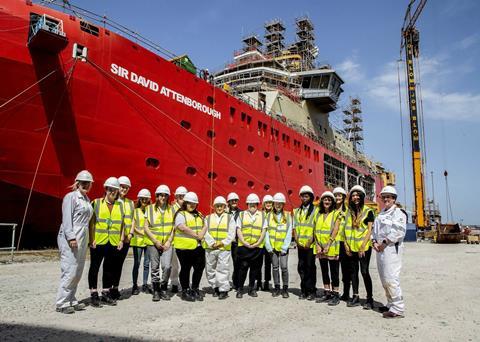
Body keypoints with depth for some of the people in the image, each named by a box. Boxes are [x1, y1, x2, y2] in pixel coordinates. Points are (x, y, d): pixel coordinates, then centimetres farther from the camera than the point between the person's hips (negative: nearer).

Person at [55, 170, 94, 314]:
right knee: (70, 270, -7)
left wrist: (87, 239, 16)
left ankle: (71, 300, 19)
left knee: (78, 271, 10)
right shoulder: (71, 197, -6)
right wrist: (71, 237, -19)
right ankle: (62, 303, 2)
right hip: (70, 238, -8)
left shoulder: (87, 199, 17)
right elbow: (66, 219, -13)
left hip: (83, 238, 8)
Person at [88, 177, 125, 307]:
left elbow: (122, 224, 11)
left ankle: (106, 294, 23)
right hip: (98, 242, -3)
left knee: (110, 268, 10)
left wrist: (121, 240, 5)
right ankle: (94, 295, 15)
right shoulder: (96, 203, 1)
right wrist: (91, 239, -9)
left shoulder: (120, 205, 10)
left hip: (114, 243, 3)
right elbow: (92, 222, -2)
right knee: (94, 267, 5)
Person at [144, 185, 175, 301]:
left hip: (167, 243, 0)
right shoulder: (150, 209, 4)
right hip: (153, 243, 0)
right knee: (155, 268, 5)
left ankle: (163, 289, 10)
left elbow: (174, 227, 7)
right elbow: (146, 227, 1)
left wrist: (169, 241, -4)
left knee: (167, 266, -11)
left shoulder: (171, 210, 7)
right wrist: (155, 241, -7)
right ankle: (156, 291, 20)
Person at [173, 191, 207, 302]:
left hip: (198, 246, 6)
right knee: (185, 269, 5)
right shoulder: (180, 214, -5)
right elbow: (182, 227, -20)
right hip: (184, 247, -6)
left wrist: (202, 233, -8)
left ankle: (195, 289, 25)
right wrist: (196, 235, -18)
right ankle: (185, 292, 17)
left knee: (199, 267, 8)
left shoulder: (199, 215, 18)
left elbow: (204, 225, 14)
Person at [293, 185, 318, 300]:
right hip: (300, 244, 4)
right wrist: (296, 240, -2)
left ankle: (311, 291, 9)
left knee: (310, 267, -1)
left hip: (310, 244, -4)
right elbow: (295, 227, 11)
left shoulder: (315, 210, -1)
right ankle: (304, 290, 16)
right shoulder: (297, 211, 15)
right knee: (301, 267, 7)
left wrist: (310, 241, -13)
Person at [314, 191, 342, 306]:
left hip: (332, 247, -5)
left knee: (334, 272, 0)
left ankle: (335, 295, 7)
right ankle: (327, 293, 21)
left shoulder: (336, 213, -3)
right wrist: (318, 245, -4)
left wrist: (328, 245, -16)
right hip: (320, 248, 5)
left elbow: (335, 230, -11)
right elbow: (316, 230, 7)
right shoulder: (318, 214, 11)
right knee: (324, 271, 11)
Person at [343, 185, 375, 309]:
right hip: (351, 247, 5)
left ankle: (369, 298, 9)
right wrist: (346, 244, 2)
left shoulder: (368, 211, -1)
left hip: (364, 247, -4)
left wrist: (363, 246, -14)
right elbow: (346, 229, 11)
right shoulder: (348, 211, 11)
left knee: (364, 272, -4)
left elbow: (369, 230, -6)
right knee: (353, 271, 9)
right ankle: (355, 297, 20)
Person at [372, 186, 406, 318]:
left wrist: (384, 243, -16)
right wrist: (374, 242, 3)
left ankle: (398, 309, -4)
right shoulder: (381, 213, 20)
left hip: (392, 248, -9)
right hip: (380, 248, 9)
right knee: (384, 279, 12)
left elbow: (399, 231, -17)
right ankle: (391, 304, 24)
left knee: (391, 278, -12)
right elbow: (375, 229, 20)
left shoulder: (398, 212, -6)